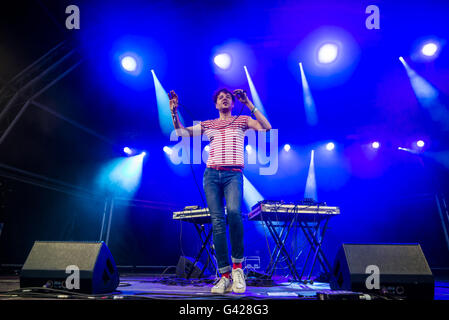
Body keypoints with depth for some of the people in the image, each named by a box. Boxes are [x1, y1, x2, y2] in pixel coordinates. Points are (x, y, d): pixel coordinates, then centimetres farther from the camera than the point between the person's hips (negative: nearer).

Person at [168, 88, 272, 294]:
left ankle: (237, 265, -14)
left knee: (234, 212, -29)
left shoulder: (242, 121, 17)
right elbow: (181, 132, 21)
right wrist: (174, 112, 9)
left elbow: (266, 127, 2)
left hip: (233, 174, -2)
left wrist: (249, 105, -1)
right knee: (217, 222, -6)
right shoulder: (207, 125, 22)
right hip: (211, 174, 3)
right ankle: (225, 275, -2)